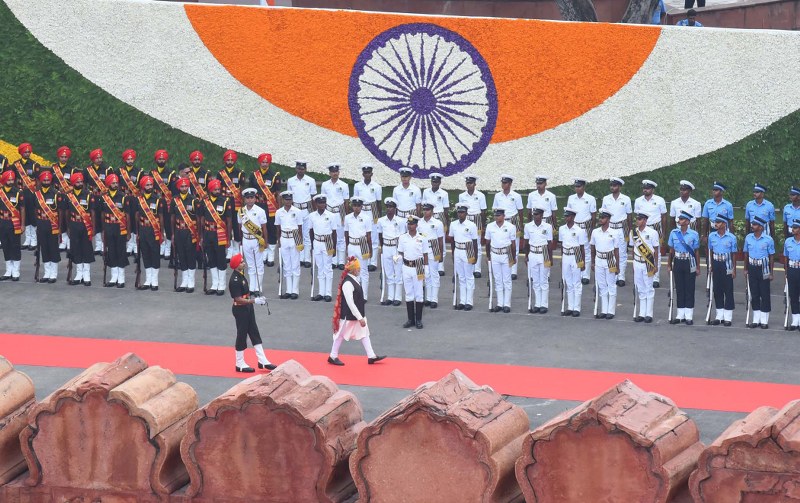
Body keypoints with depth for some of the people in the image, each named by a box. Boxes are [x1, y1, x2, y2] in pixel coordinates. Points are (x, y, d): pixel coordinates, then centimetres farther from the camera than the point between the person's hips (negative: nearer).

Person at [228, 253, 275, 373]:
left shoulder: (241, 275, 7)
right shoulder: (235, 280, -23)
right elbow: (238, 299, -26)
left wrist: (257, 299, 12)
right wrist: (254, 301, -27)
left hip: (247, 309, 10)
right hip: (240, 310, -10)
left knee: (255, 334, 12)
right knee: (242, 335, 2)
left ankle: (262, 361, 18)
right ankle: (240, 364, 14)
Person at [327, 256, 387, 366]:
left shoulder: (355, 280, 4)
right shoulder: (347, 283, -26)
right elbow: (350, 303, -27)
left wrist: (361, 316, 21)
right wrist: (359, 318, -24)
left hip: (358, 314, 9)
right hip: (349, 316, -9)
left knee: (364, 333, 11)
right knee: (342, 334, 5)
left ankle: (371, 356, 15)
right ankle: (333, 356, 19)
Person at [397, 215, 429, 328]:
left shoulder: (422, 238, -3)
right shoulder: (402, 238, 3)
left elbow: (425, 254, 1)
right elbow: (401, 252, 8)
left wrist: (426, 268, -2)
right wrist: (398, 257, -14)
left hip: (418, 268, -2)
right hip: (406, 267, 2)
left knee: (419, 294, 1)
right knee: (408, 293, 8)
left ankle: (418, 320, 8)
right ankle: (411, 319, 14)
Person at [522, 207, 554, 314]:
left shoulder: (547, 227, -5)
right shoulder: (528, 226, 1)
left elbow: (550, 244, -1)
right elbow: (525, 243, 8)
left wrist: (550, 258, -1)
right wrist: (526, 256, 6)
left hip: (544, 255, -3)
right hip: (532, 255, 3)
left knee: (544, 281, 1)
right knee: (535, 281, 7)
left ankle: (544, 304, 7)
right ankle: (537, 304, 13)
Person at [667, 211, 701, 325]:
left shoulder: (694, 234, -4)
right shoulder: (674, 233, 3)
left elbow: (696, 252, 0)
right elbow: (671, 250, 9)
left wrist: (697, 267, 0)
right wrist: (669, 265, 7)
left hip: (689, 263, -3)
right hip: (678, 263, 3)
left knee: (689, 289, 0)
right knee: (679, 288, 6)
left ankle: (689, 316, 5)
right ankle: (680, 315, 13)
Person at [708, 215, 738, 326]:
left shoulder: (731, 237, -6)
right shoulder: (712, 236, 4)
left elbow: (733, 254, -2)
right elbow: (711, 252, 12)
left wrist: (734, 269, -4)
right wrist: (711, 267, 10)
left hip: (726, 265, -4)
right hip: (716, 265, 4)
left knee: (728, 291, 0)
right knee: (717, 290, 8)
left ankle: (728, 317, 5)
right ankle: (719, 316, 17)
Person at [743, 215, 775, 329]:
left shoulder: (768, 239, -8)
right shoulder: (748, 238, 2)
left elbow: (772, 256, -2)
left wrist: (770, 273, -3)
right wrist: (746, 269, 9)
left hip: (763, 269, -3)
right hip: (752, 268, 3)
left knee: (764, 294, 0)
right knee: (754, 294, 8)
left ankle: (764, 321, 6)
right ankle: (756, 320, 15)